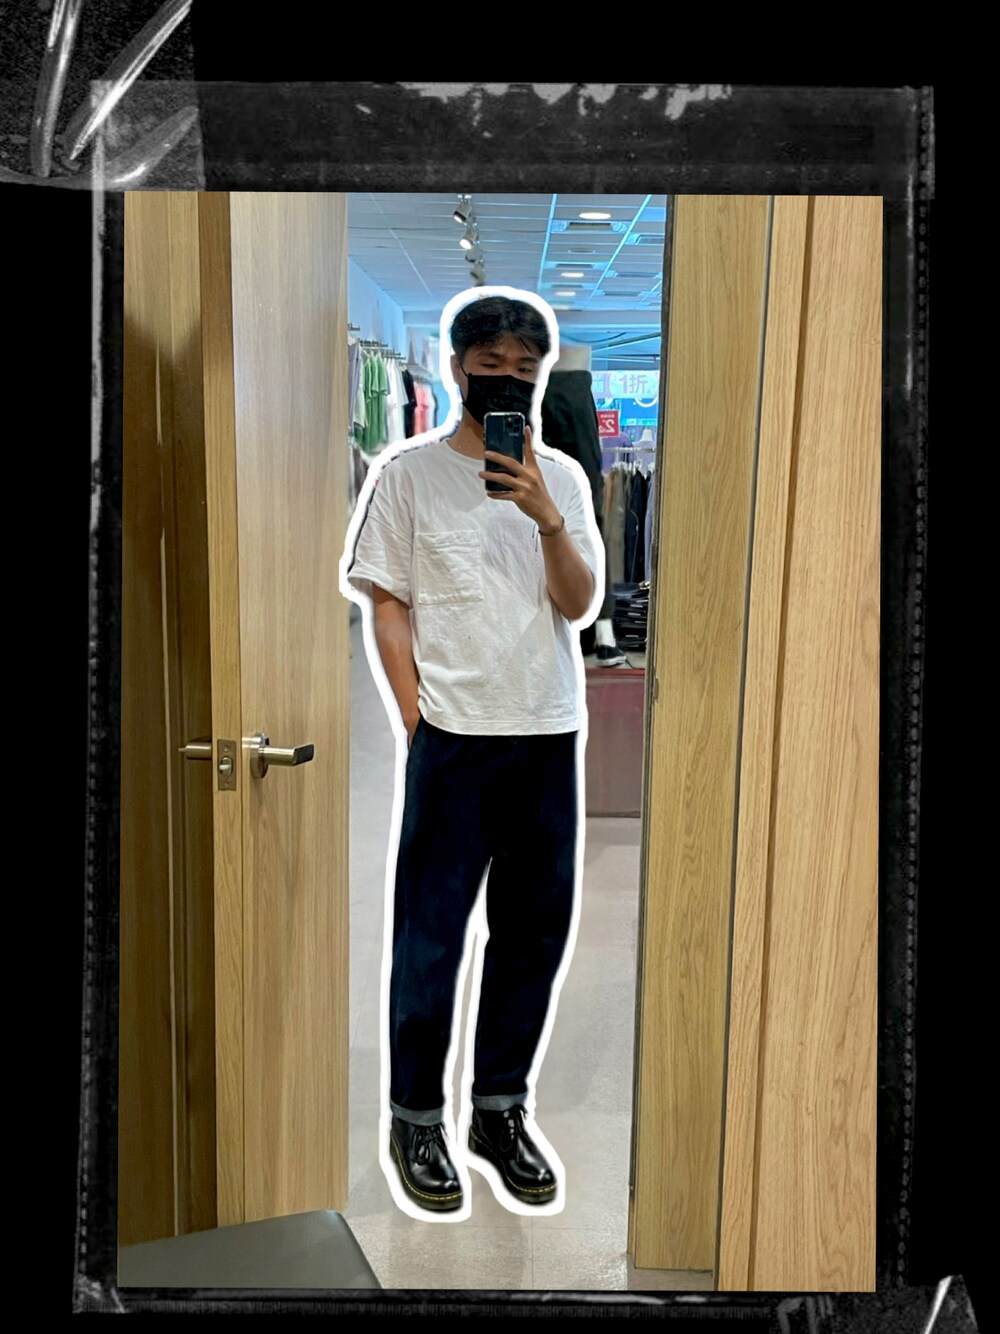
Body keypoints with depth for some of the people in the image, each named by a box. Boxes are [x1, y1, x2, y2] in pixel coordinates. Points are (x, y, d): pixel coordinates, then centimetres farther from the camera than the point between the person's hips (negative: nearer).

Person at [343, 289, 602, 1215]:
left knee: (535, 929, 10)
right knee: (431, 931, 3)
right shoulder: (410, 474, 1)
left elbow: (581, 606, 1)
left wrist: (546, 518, -14)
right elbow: (387, 608, -1)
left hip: (549, 737, 4)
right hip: (453, 737, -3)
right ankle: (415, 1118, 21)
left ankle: (500, 1108, 28)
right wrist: (418, 722, -7)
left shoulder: (562, 478, 9)